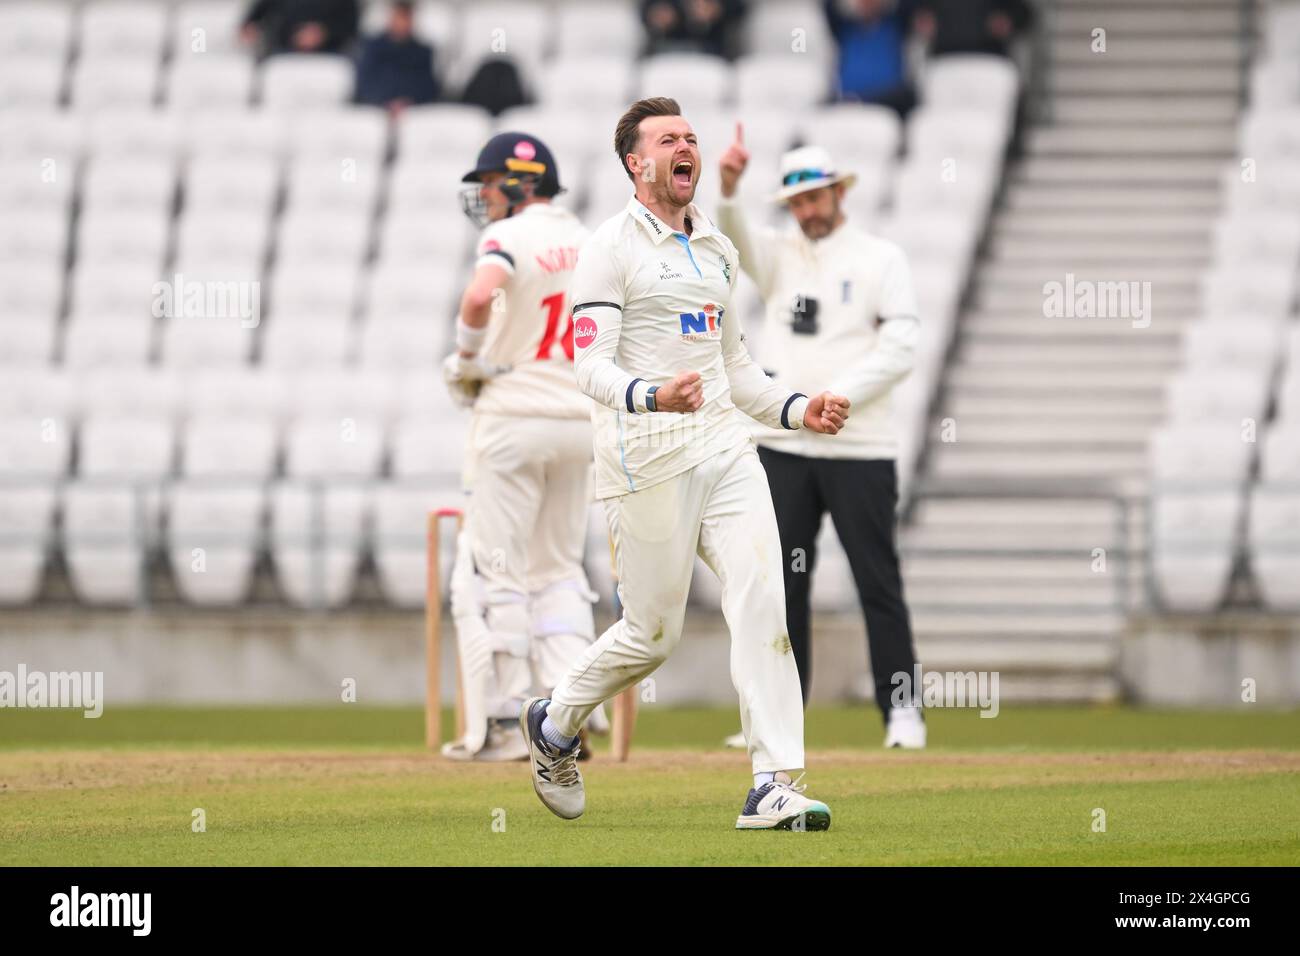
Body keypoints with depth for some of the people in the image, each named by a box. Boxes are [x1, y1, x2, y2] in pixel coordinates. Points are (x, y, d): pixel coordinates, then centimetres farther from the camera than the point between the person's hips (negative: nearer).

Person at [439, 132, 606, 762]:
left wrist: (469, 353, -15)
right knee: (557, 569, 17)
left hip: (514, 418, -7)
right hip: (582, 420, 7)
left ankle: (505, 723, -1)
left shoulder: (510, 238, -12)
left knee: (493, 572, 1)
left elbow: (480, 295, -31)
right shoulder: (591, 242, 11)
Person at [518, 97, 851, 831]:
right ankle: (554, 725, 27)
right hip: (648, 457, -6)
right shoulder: (612, 248, -3)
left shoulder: (717, 249, 19)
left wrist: (797, 409, 11)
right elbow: (591, 364, -13)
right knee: (654, 633, -1)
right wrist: (652, 396, -32)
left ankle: (775, 785, -15)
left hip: (725, 447, 6)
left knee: (762, 602, -11)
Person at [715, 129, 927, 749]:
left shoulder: (881, 259, 3)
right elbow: (733, 239, -9)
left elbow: (899, 349, -6)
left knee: (877, 582, -2)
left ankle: (901, 711, 1)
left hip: (860, 452, -3)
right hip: (784, 449, 3)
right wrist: (726, 187, -30)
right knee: (781, 583, 4)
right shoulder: (779, 254, 12)